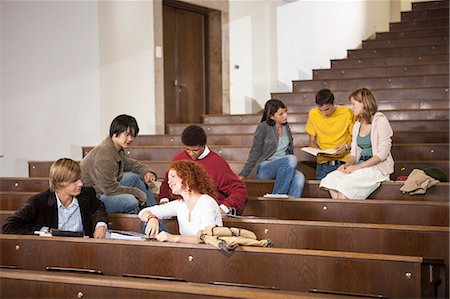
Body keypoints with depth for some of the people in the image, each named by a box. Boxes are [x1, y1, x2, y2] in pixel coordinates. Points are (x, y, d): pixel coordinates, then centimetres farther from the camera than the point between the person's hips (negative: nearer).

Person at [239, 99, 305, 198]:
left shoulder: (286, 127, 15)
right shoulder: (263, 127, -3)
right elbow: (254, 154, -2)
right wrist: (243, 175, -8)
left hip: (284, 169, 5)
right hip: (264, 168, -5)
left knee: (299, 177, -31)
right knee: (291, 159, -34)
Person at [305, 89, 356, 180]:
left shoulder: (347, 113, -2)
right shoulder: (313, 114, 4)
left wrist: (346, 146, -11)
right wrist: (317, 150, -6)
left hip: (344, 161, -1)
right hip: (323, 163, 1)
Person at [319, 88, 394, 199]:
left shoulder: (379, 120, -4)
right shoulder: (357, 125, 19)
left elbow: (383, 153, -12)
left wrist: (359, 166, -18)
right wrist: (347, 164, -6)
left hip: (378, 167, -7)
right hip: (360, 167, 7)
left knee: (347, 184, -31)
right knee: (330, 179, -20)